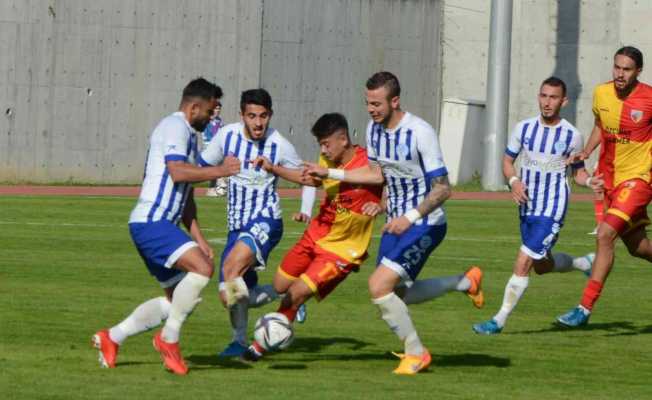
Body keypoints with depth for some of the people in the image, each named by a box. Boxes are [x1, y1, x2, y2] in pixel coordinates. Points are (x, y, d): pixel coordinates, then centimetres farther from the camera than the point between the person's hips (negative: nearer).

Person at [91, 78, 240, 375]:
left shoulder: (189, 135, 24)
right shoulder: (175, 127, -8)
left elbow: (186, 195, 27)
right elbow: (178, 172, -24)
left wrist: (198, 238, 23)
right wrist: (219, 171, -16)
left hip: (159, 226, 11)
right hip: (151, 222, -11)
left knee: (177, 300, 12)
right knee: (202, 267, -25)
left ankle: (111, 339, 18)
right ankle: (169, 339, -14)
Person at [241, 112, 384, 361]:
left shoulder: (369, 166, -24)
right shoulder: (328, 160, -3)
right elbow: (312, 179, 18)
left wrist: (379, 206, -40)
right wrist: (272, 169, 11)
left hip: (343, 248, -7)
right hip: (316, 235, 7)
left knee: (297, 294, -12)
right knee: (280, 285, 12)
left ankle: (262, 346, 3)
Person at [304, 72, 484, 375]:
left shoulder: (420, 133, -23)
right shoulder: (374, 128, 0)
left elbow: (443, 189, -20)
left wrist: (410, 218, -27)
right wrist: (329, 174, 10)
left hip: (425, 224, -8)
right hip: (398, 221, 8)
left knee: (379, 286, -19)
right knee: (396, 295, 13)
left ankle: (416, 353, -1)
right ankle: (466, 282, 33)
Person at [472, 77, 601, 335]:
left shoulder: (572, 136, -6)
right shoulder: (524, 128, 0)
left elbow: (578, 171, 6)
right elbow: (507, 160, 9)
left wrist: (590, 181, -16)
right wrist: (513, 181, -12)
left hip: (552, 210, -5)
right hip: (527, 207, 5)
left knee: (523, 264, -14)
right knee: (542, 266, 20)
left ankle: (499, 321, -7)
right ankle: (585, 263, 48)